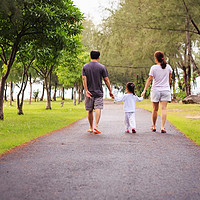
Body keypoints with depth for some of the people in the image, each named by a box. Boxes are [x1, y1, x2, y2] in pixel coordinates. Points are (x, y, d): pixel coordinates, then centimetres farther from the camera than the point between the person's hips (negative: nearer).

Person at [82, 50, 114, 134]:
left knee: (90, 110, 10)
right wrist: (110, 91, 4)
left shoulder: (85, 67, 3)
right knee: (98, 109, -7)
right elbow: (106, 80, -3)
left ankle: (91, 128, 18)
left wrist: (86, 91, -10)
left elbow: (84, 79, -7)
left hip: (89, 92, 2)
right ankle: (96, 126, -22)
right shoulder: (102, 67, -2)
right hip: (98, 92, -2)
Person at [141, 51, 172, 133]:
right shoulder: (168, 67, 2)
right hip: (166, 90, 1)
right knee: (163, 109, -4)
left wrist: (144, 90, -5)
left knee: (155, 109, 10)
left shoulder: (154, 68, -6)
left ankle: (154, 126, 23)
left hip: (155, 90, -1)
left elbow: (149, 80, -8)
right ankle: (162, 127, -14)